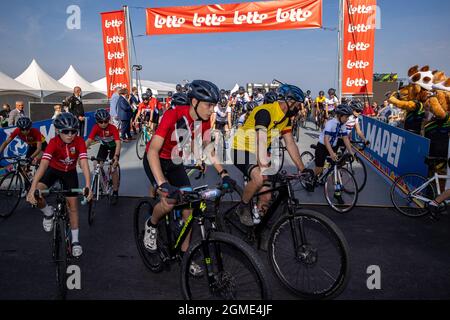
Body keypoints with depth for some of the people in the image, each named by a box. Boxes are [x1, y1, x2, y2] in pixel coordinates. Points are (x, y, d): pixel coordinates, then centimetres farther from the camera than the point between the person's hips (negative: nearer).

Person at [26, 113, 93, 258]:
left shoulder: (79, 141, -28)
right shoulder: (54, 142, -31)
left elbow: (84, 163, -36)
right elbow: (43, 164, -41)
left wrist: (88, 186, -48)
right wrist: (33, 188, -52)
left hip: (70, 172, 1)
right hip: (53, 170, 0)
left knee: (73, 206, 1)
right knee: (36, 195, -26)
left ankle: (75, 240, 15)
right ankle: (48, 213, 6)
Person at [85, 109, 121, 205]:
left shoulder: (113, 128, -32)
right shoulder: (96, 128, -24)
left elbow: (118, 143, -41)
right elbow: (88, 141, -31)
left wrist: (116, 156, -56)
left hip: (114, 146, -4)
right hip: (103, 146, 4)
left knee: (113, 167, -14)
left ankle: (115, 192, -3)